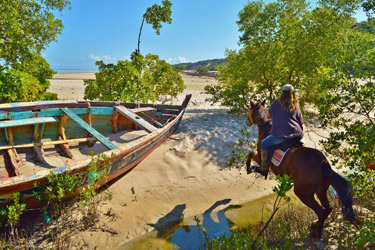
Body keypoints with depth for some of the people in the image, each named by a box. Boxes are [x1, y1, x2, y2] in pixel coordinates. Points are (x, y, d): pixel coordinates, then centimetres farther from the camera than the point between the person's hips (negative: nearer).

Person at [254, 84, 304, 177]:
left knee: (264, 143, 11)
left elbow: (267, 117, 5)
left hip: (282, 135, -6)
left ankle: (264, 169, 8)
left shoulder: (277, 103, 0)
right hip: (297, 135, 6)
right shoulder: (296, 105, 10)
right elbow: (301, 121, 14)